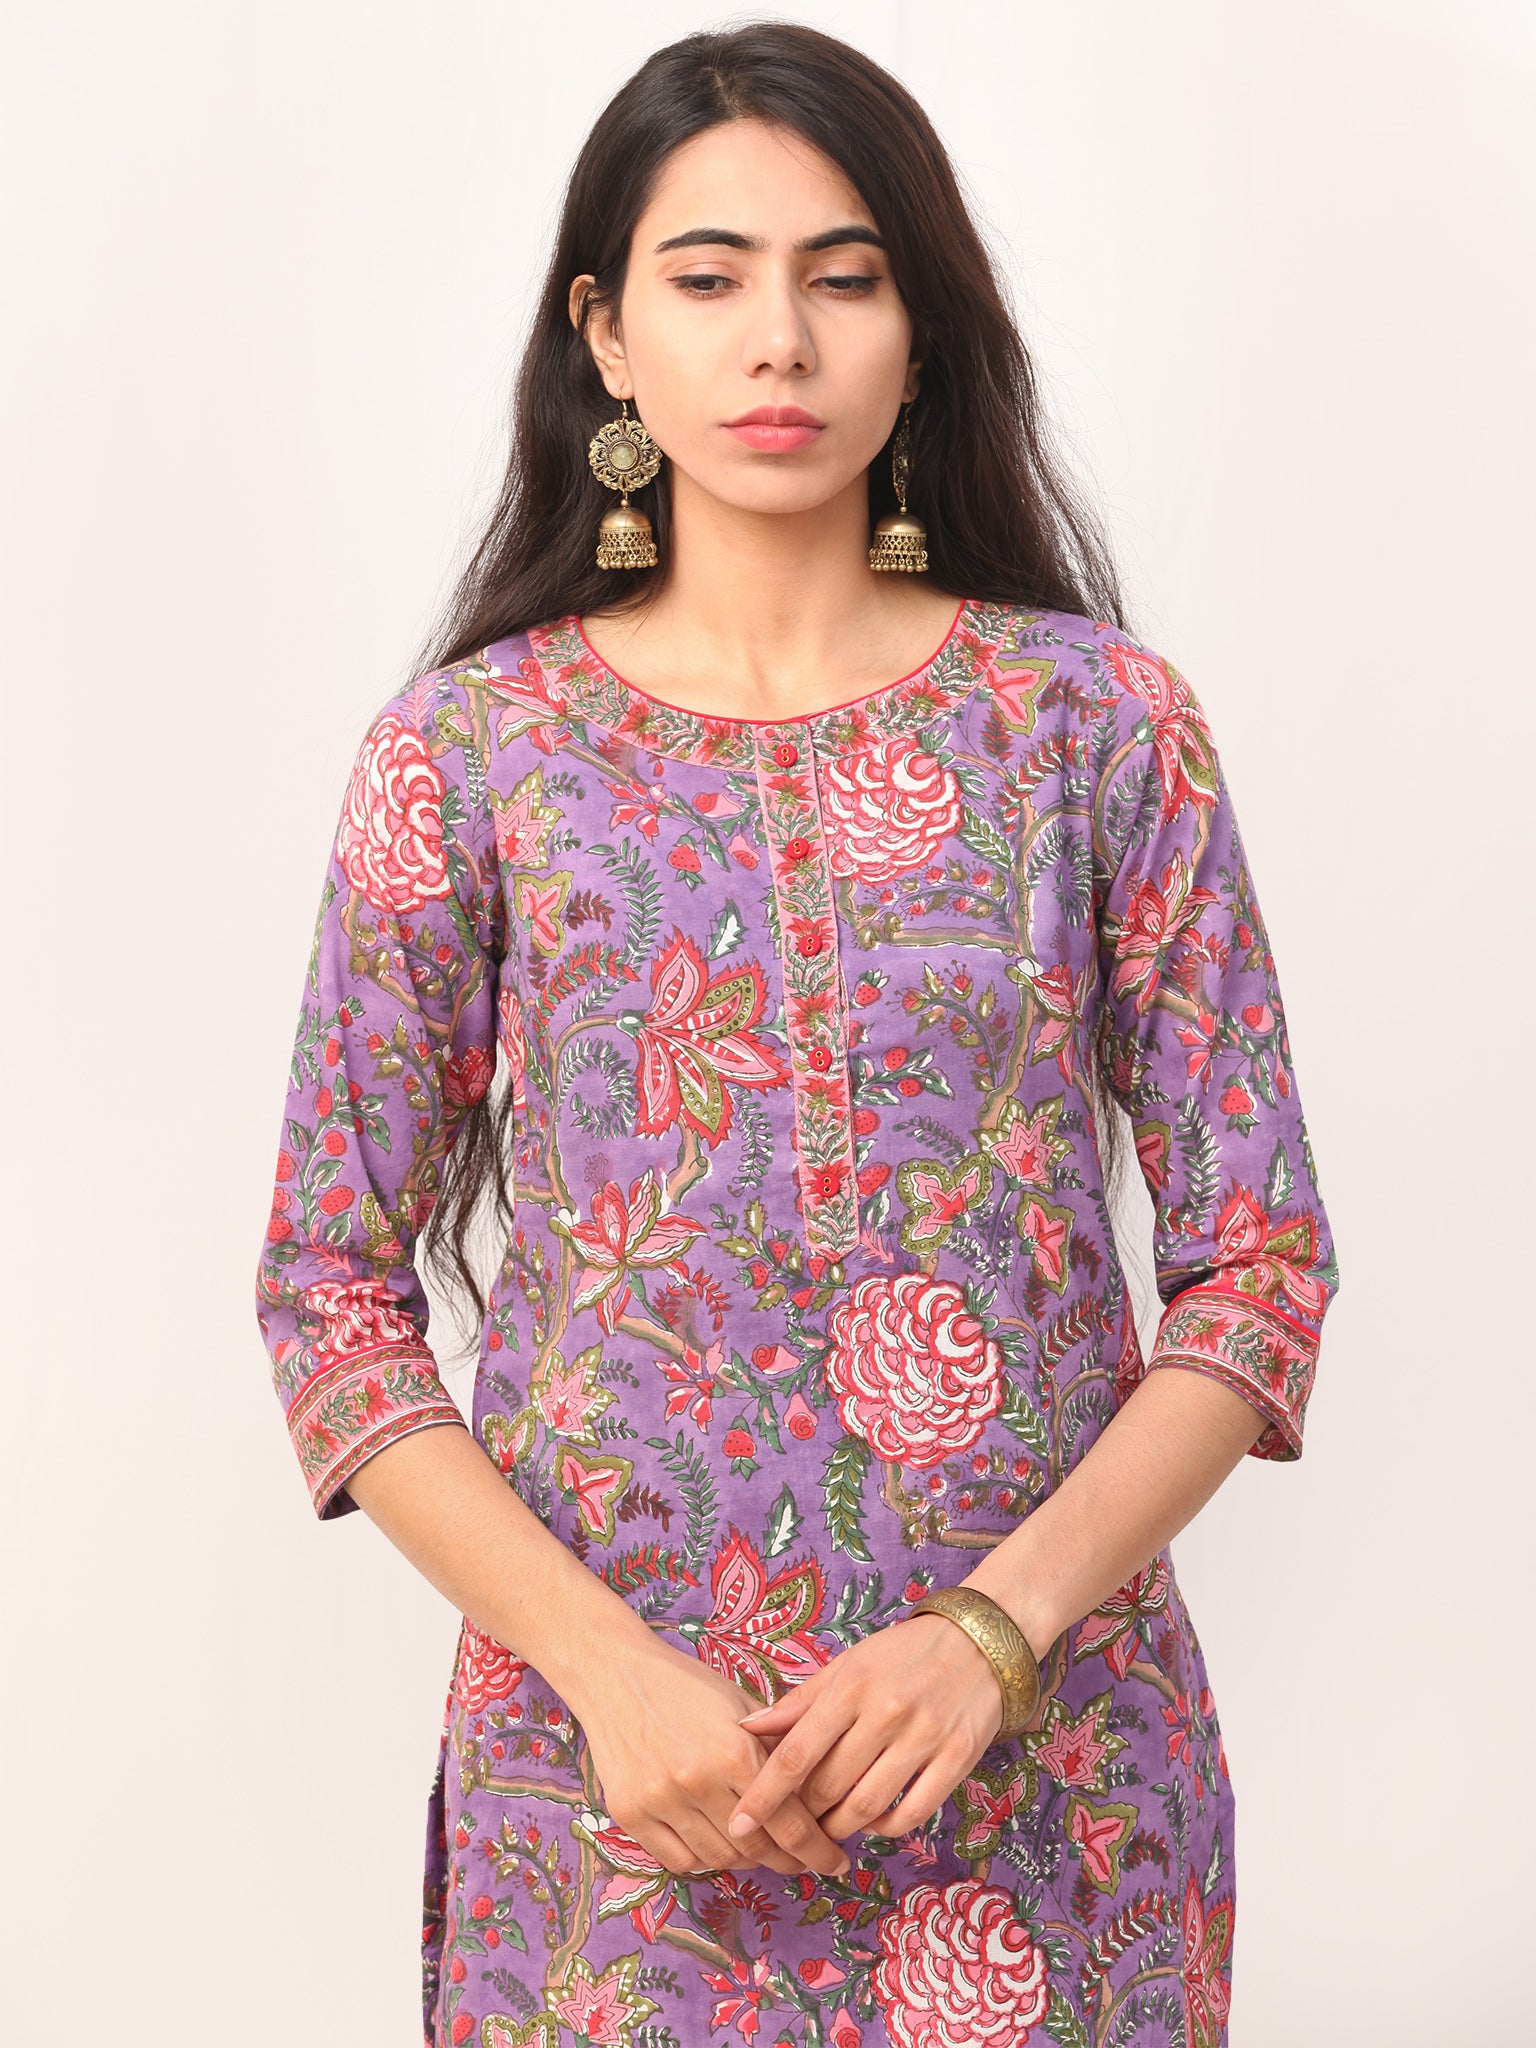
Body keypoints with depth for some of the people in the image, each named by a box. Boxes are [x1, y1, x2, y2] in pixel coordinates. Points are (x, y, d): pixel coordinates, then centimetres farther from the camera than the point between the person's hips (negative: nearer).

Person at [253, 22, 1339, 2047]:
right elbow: (332, 1293, -2)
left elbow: (1260, 1266, -3)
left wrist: (997, 1622, -14)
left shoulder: (1099, 721, -3)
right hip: (611, 1765, 0)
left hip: (1046, 1754, 1)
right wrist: (606, 1664, -13)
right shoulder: (467, 749, -3)